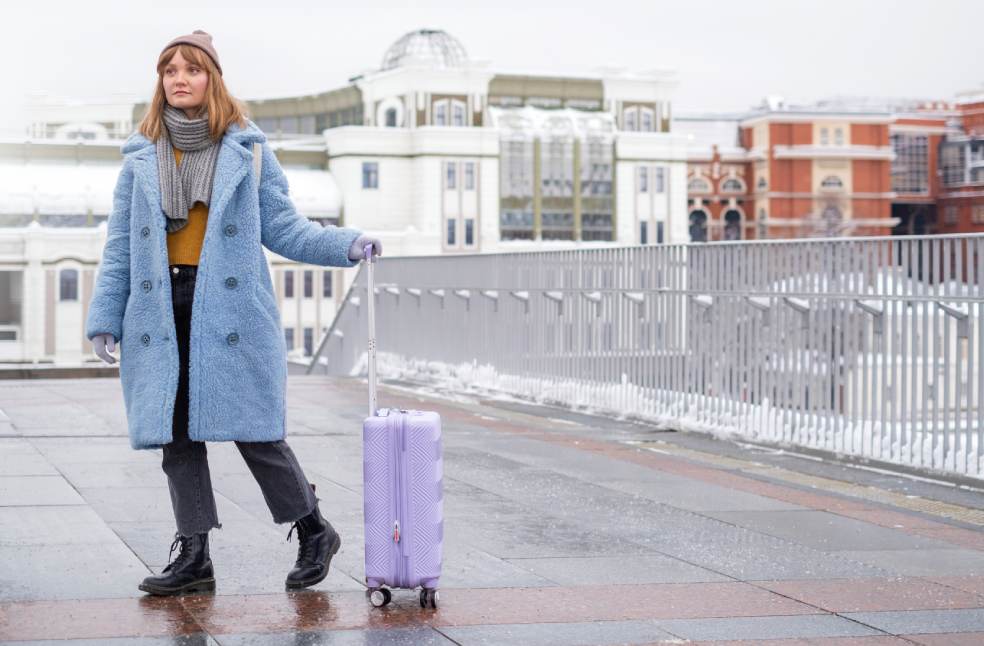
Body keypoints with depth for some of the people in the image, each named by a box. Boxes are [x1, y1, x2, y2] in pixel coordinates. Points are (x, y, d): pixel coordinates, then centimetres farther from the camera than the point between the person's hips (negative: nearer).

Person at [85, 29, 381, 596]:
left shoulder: (248, 150, 4)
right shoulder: (142, 157, 10)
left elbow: (282, 227, 4)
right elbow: (120, 245, 11)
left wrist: (346, 244, -10)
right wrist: (105, 317, 6)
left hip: (231, 308, -3)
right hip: (162, 311, 3)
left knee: (253, 430, -3)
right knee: (177, 432, 4)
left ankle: (315, 532, 15)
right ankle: (194, 556, 13)